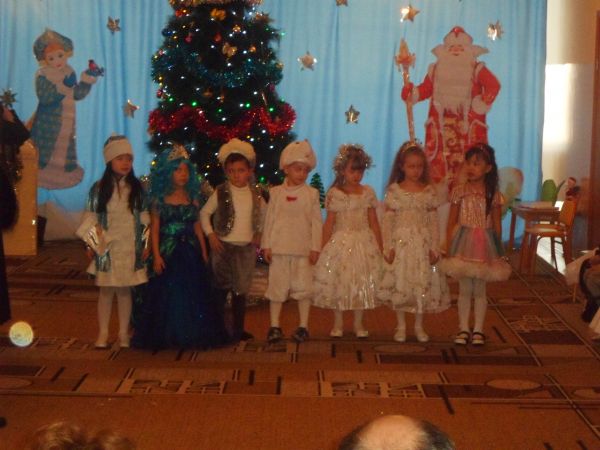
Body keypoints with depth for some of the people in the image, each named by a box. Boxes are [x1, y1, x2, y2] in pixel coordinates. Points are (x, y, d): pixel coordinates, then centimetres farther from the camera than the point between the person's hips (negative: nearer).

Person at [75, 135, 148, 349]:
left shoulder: (137, 188, 2)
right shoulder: (99, 188, -2)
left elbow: (144, 218, 6)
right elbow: (90, 218, 1)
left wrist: (145, 245, 4)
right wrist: (90, 245, -3)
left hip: (130, 248, 1)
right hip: (106, 248, -1)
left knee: (125, 290, 6)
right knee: (106, 290, 4)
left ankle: (124, 333, 15)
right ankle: (103, 333, 13)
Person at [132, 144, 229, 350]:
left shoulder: (192, 198, 6)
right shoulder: (159, 199, -3)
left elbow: (197, 227, 10)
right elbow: (154, 228, -4)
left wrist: (204, 253, 8)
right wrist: (156, 255, -11)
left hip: (190, 253, 3)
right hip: (168, 253, -3)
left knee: (193, 294, 5)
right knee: (168, 295, 2)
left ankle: (192, 335, 15)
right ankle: (168, 336, 13)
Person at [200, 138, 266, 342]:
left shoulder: (255, 195, 3)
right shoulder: (220, 193, -6)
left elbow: (263, 215, 18)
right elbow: (205, 213, 1)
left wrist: (259, 234, 8)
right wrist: (211, 235, -6)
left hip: (246, 248, 3)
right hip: (224, 247, -3)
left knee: (241, 291, 9)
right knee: (220, 290, -1)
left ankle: (238, 329, 18)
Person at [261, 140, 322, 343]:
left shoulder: (311, 193, 2)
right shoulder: (276, 192, 3)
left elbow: (317, 222, 1)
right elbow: (269, 219, 5)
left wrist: (315, 247, -3)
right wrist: (266, 245, 1)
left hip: (302, 249, -1)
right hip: (279, 248, 1)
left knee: (303, 287, 1)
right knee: (277, 286, 5)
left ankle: (303, 326, 12)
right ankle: (274, 326, 14)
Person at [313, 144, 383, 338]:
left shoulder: (368, 193, 3)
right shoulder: (334, 193, -4)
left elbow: (373, 223, 6)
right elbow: (329, 223, -2)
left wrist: (379, 248, 5)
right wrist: (324, 248, -4)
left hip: (364, 243, 2)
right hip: (340, 242, -2)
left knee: (362, 282, 6)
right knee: (337, 282, 2)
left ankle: (358, 324, 18)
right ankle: (338, 323, 16)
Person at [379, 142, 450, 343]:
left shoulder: (429, 192, 2)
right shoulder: (394, 190, -2)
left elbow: (433, 222, 3)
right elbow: (387, 221, -2)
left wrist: (434, 248, -1)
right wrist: (388, 247, -7)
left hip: (423, 243, 1)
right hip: (401, 243, -1)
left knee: (423, 283, 4)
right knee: (400, 283, 4)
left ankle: (419, 326, 18)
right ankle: (401, 325, 18)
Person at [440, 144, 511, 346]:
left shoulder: (493, 194, -1)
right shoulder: (459, 191, -2)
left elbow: (497, 224, 4)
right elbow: (452, 222, 0)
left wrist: (498, 249, 4)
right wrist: (450, 246, -6)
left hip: (484, 244, 0)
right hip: (463, 242, 0)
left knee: (480, 290, 6)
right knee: (464, 289, 5)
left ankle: (478, 329, 17)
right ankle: (463, 329, 16)